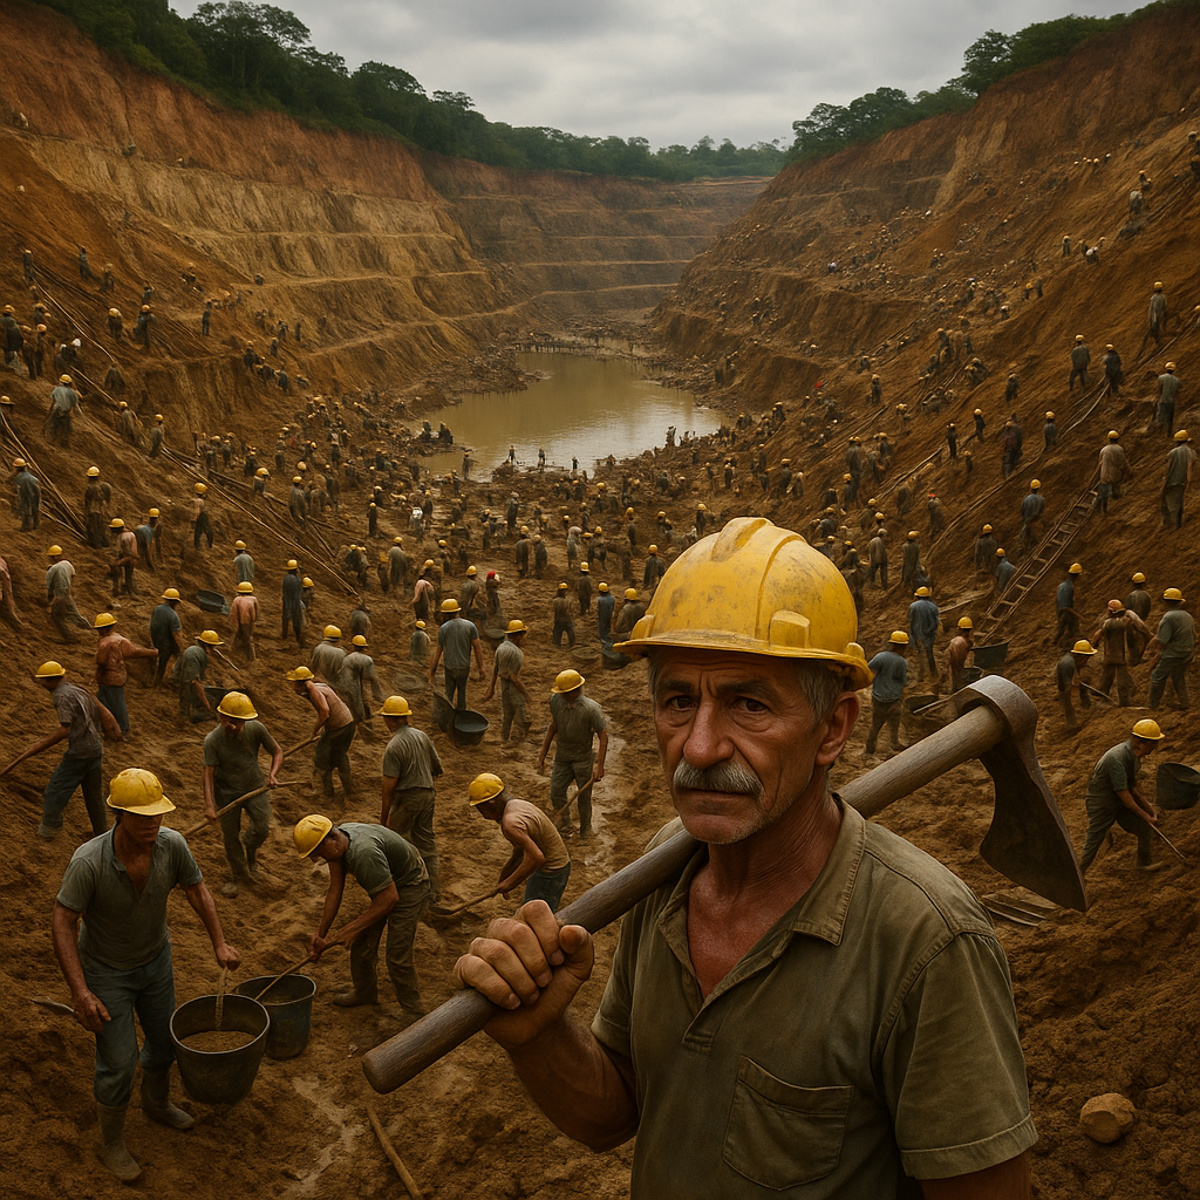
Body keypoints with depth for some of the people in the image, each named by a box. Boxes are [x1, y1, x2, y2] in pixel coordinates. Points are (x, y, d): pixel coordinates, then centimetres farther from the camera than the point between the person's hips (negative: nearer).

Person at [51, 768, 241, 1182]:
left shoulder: (171, 845, -25)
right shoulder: (89, 861, -37)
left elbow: (197, 890, -7)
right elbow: (62, 923, -28)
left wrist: (220, 944, -14)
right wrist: (80, 993, -32)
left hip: (155, 960, 5)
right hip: (106, 970, -5)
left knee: (164, 1039, 22)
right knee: (119, 1061, 1)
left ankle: (157, 1103, 52)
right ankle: (112, 1142, 28)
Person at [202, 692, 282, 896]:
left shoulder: (256, 729, -19)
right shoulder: (212, 740, -23)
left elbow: (277, 752, -7)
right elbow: (209, 773, -24)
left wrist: (273, 774, -25)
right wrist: (209, 804, -34)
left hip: (255, 786, 1)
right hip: (227, 791, -1)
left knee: (262, 828, -13)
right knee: (230, 836, 6)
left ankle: (247, 843, 24)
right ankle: (238, 874, 30)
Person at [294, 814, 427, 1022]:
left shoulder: (364, 852, -38)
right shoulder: (337, 843, -9)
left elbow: (389, 897, -32)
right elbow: (335, 891, 0)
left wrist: (350, 929, -24)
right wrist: (320, 933, 0)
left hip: (409, 887, -9)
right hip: (385, 885, 9)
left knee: (397, 956, -9)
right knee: (362, 945, 14)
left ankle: (414, 1013, 9)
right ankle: (364, 992, 38)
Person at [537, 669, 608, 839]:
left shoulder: (591, 708, -22)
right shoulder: (556, 701, -8)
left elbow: (603, 737, -17)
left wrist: (599, 766, -22)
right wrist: (542, 755, 10)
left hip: (583, 758, -4)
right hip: (562, 757, 4)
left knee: (584, 796, 6)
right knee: (556, 793, 0)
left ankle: (585, 830, 27)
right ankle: (564, 822, 26)